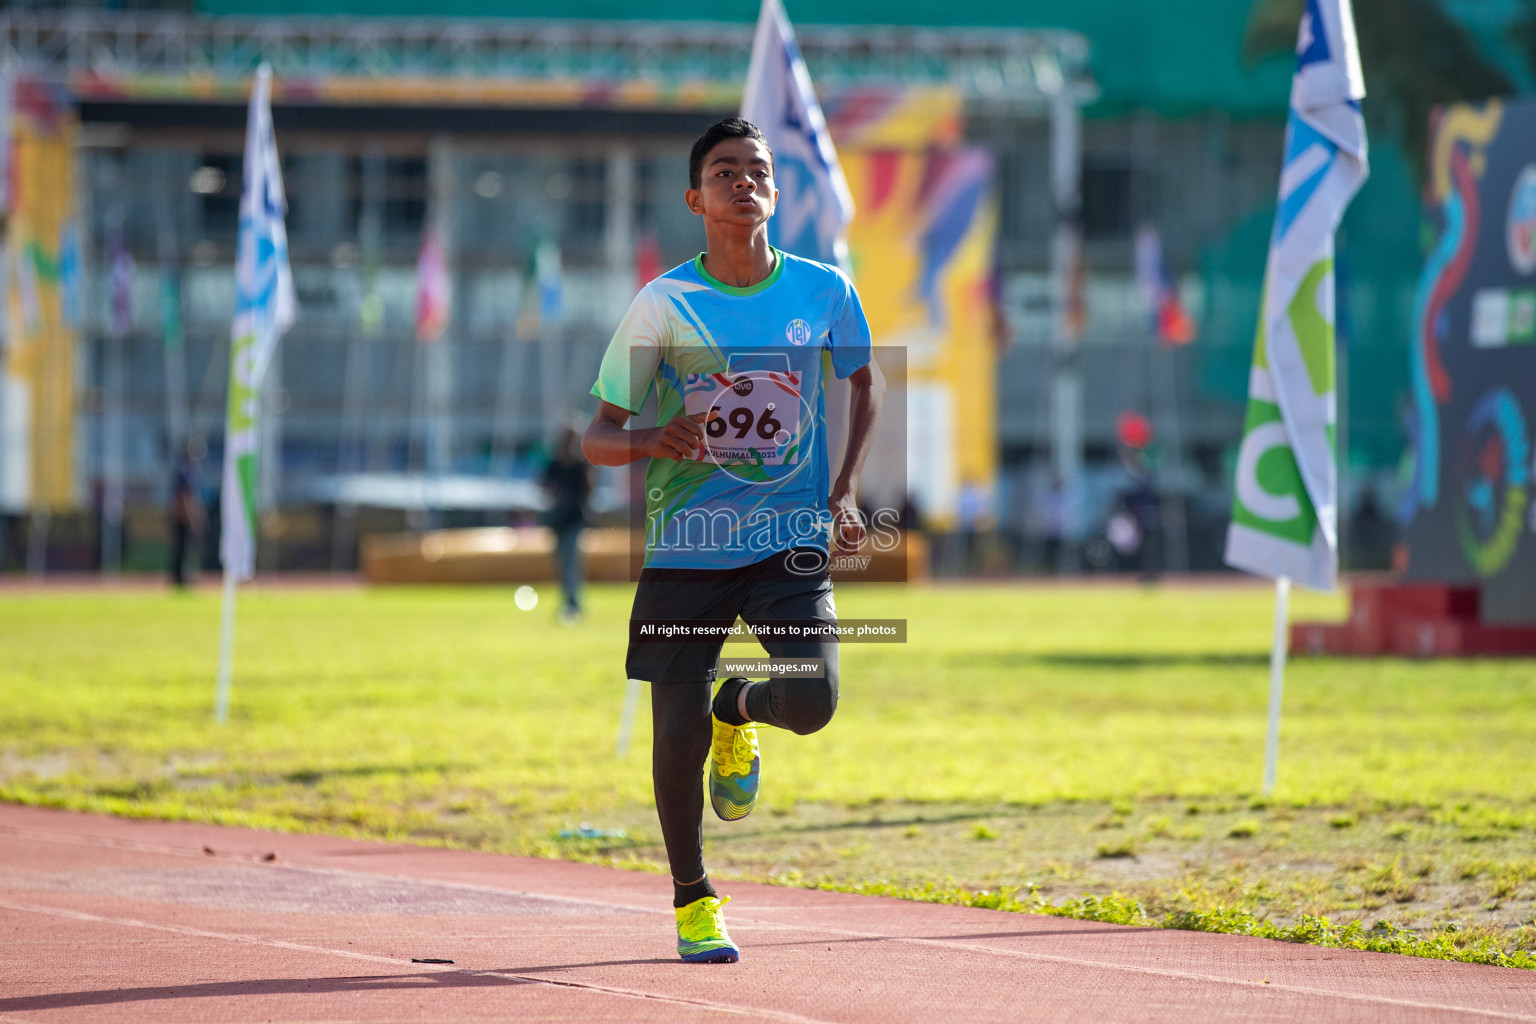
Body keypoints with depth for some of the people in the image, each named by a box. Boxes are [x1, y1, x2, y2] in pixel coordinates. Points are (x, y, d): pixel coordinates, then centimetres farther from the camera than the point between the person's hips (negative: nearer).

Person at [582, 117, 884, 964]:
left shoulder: (824, 291, 0)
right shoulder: (663, 305, -6)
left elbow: (864, 380, 20)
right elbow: (597, 436, -3)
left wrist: (845, 492, 8)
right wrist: (649, 441, -26)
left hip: (790, 540, 1)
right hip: (684, 545, -1)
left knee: (814, 702, -19)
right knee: (676, 734, -2)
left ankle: (738, 709, 20)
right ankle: (691, 896, 23)